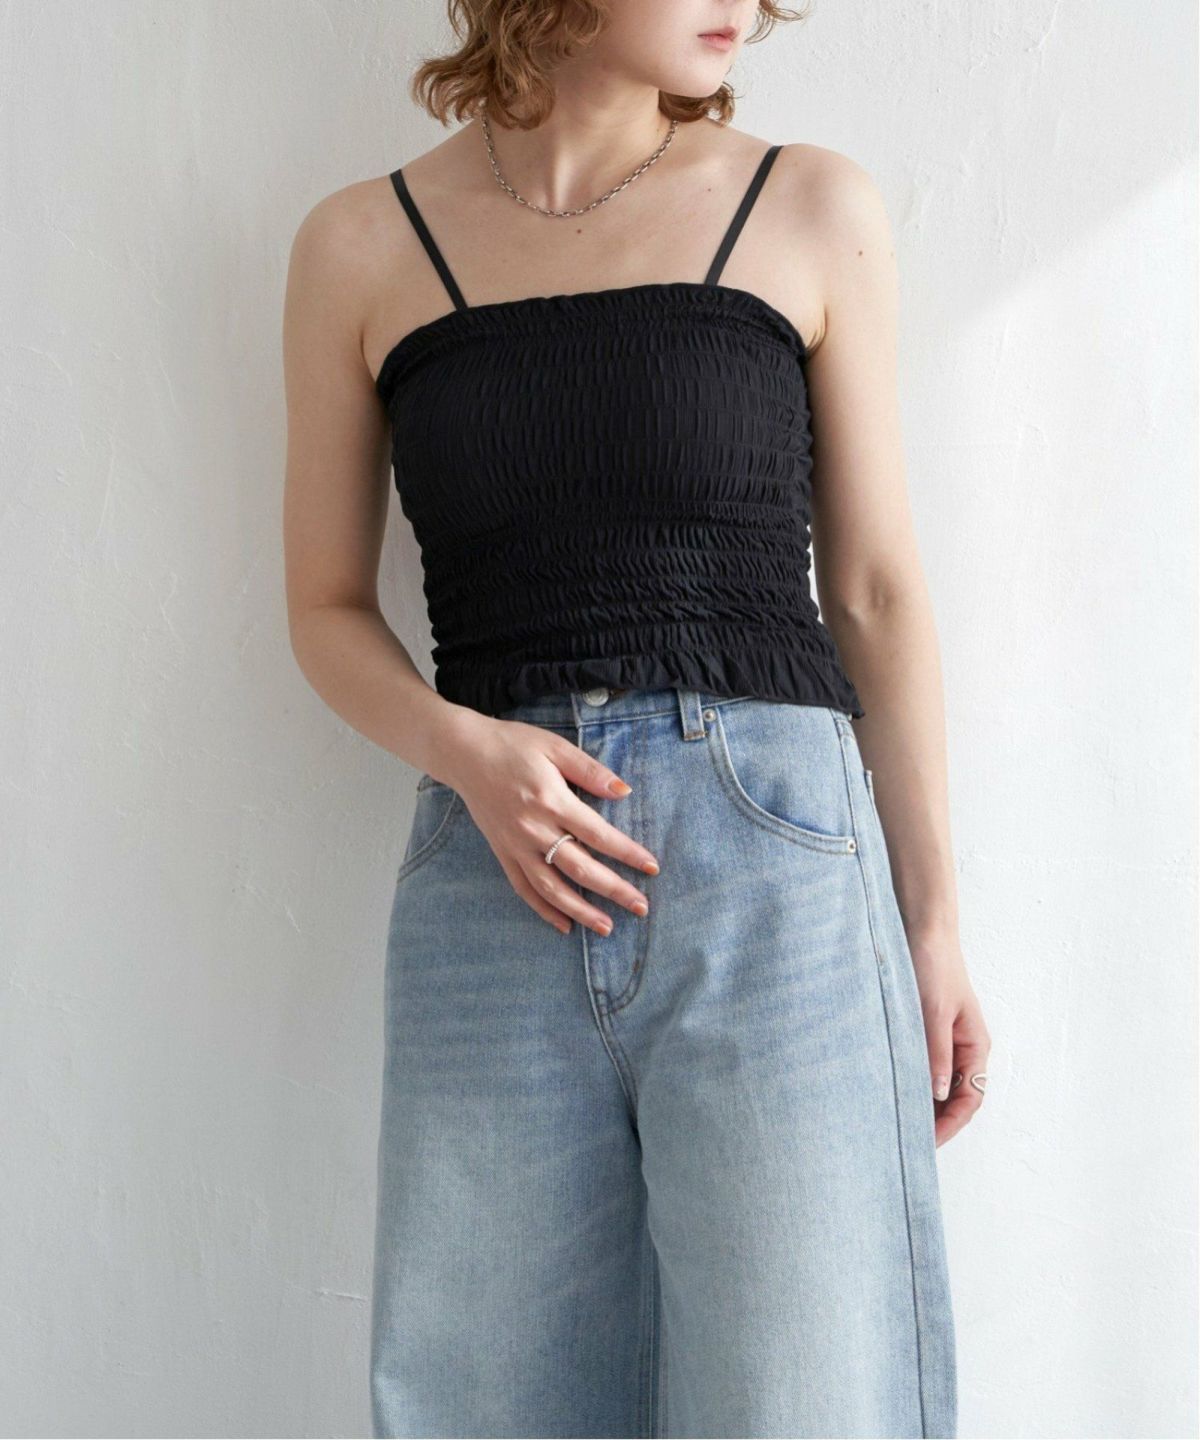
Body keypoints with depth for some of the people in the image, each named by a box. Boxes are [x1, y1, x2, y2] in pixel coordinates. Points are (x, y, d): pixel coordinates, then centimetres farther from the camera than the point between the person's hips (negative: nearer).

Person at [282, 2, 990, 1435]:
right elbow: (328, 607, 11)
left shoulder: (815, 209, 6)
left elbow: (875, 587, 8)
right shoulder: (360, 246, 7)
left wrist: (933, 920, 5)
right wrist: (463, 751, -9)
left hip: (776, 860, 0)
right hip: (495, 882, 1)